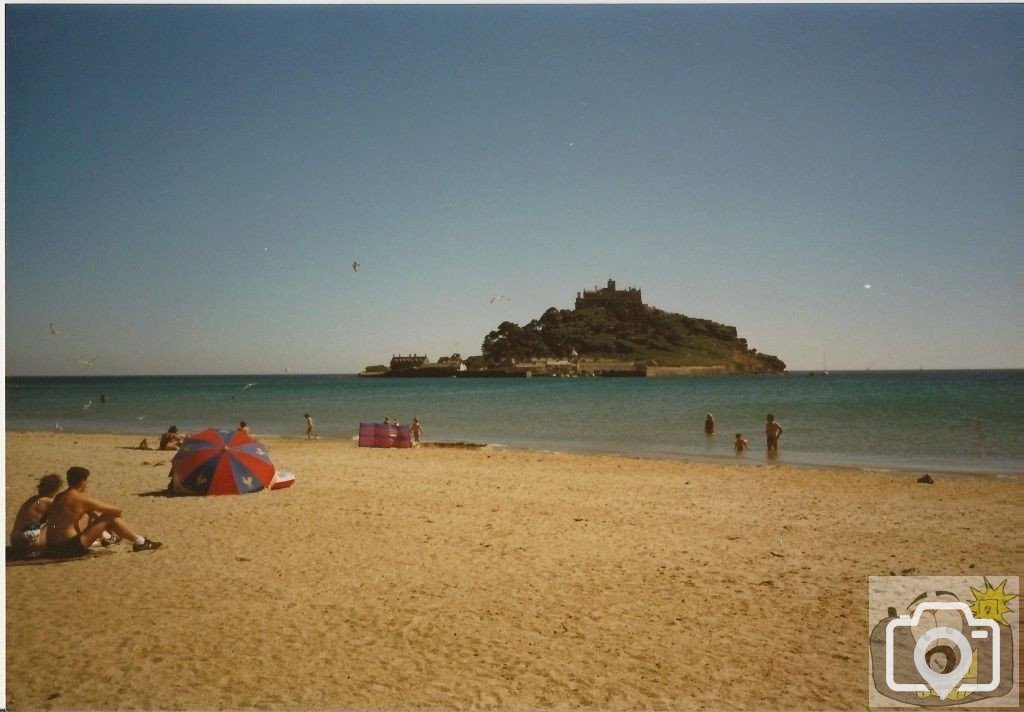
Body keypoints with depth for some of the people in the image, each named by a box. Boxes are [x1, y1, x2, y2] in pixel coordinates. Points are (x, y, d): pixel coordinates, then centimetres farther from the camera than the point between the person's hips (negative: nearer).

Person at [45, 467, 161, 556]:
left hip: (53, 546, 9)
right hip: (70, 547, -9)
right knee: (110, 517, -5)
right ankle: (141, 543, 5)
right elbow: (117, 510, -8)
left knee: (90, 514, 23)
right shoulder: (80, 499, -15)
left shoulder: (60, 497, 10)